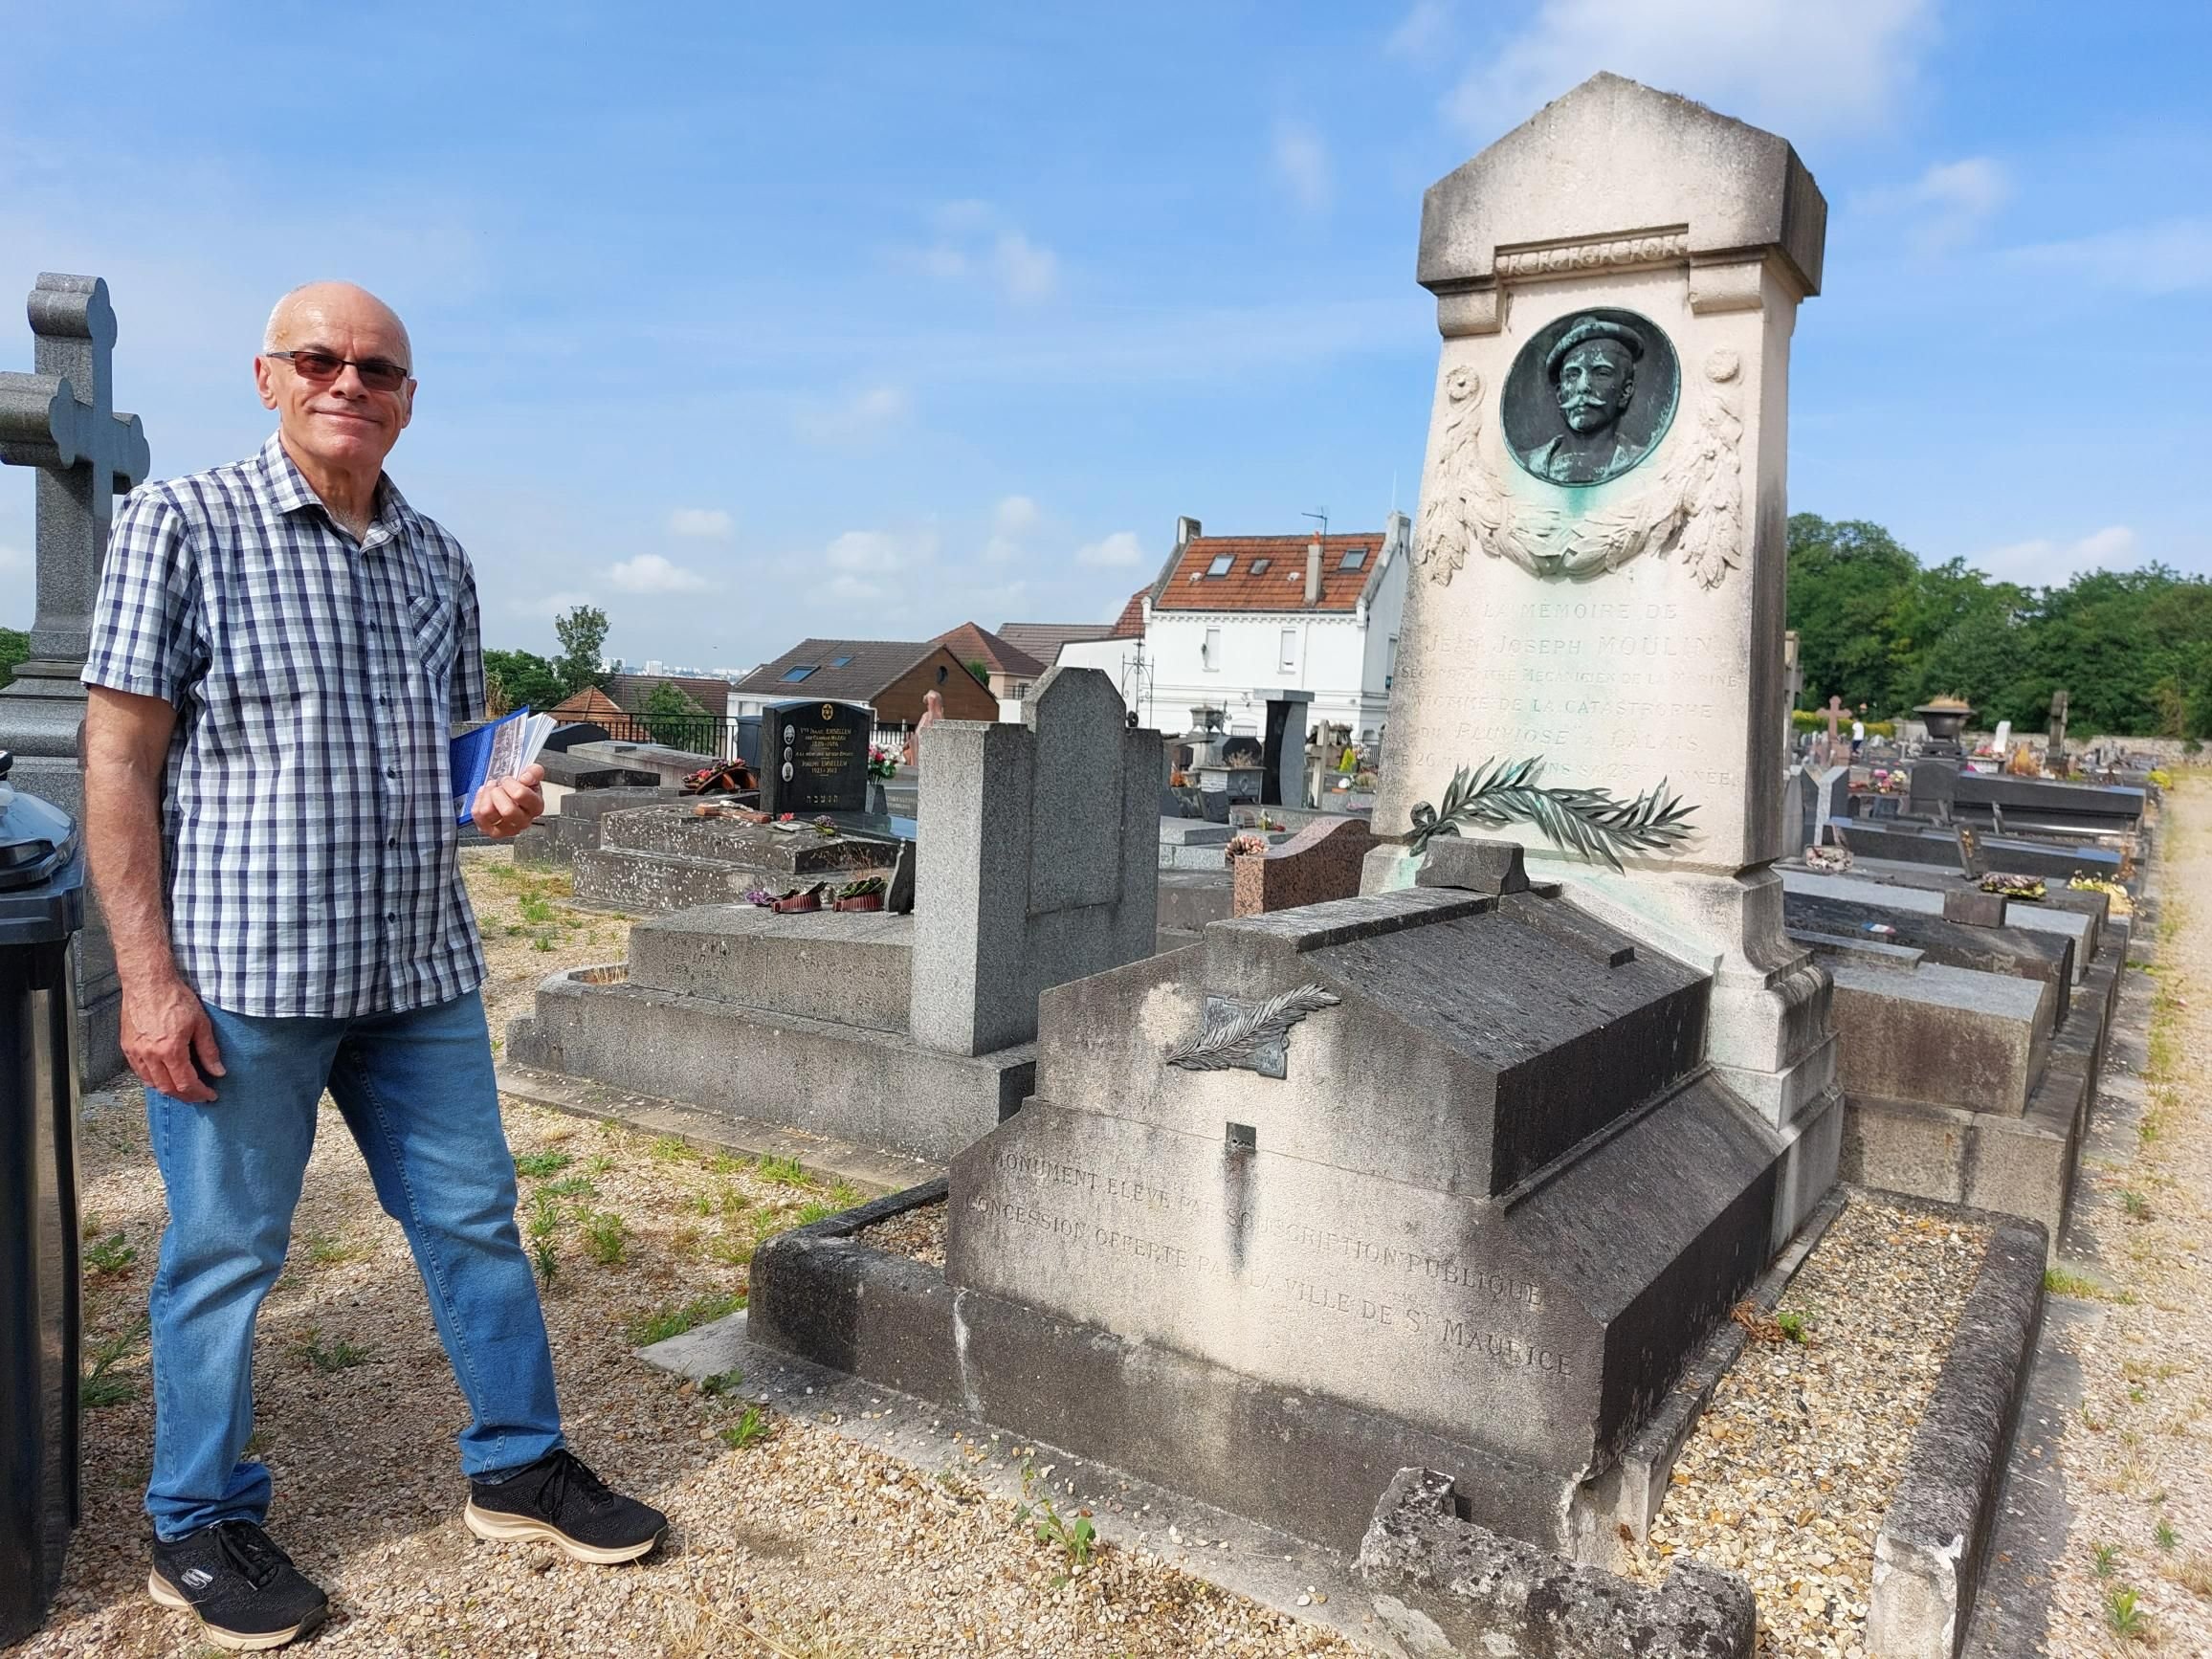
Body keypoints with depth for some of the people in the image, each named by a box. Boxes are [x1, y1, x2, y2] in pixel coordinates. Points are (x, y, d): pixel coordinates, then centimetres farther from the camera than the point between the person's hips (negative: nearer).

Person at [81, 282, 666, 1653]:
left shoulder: (438, 560, 11)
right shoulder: (182, 524, -4)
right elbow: (120, 762, -7)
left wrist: (500, 799, -2)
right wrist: (149, 975, -13)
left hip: (422, 970, 5)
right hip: (241, 973, -5)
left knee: (475, 1217, 11)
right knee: (226, 1253, 8)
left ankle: (521, 1464, 28)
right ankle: (201, 1526, 28)